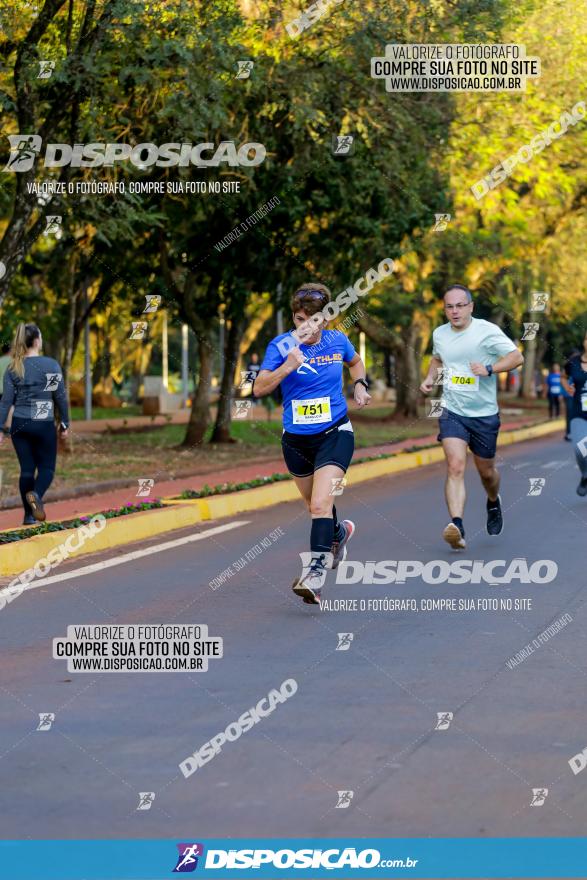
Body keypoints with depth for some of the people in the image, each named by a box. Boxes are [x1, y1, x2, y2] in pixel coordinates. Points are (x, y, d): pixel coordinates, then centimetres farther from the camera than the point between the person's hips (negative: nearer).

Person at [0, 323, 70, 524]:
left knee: (26, 469, 9)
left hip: (20, 424, 3)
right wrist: (65, 423, 7)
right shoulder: (51, 365, -5)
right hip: (44, 425, -3)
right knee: (46, 467, 6)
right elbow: (60, 397, -3)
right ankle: (36, 494, -24)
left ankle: (29, 515, 9)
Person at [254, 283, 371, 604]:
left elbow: (355, 362, 22)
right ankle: (338, 532, 54)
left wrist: (360, 385, 4)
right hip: (296, 440, 2)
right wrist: (288, 365, -34)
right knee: (315, 504, 21)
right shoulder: (281, 345, -11)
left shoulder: (337, 341, -3)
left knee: (320, 505, -20)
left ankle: (316, 572, -20)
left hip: (334, 434, -2)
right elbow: (259, 388, -21)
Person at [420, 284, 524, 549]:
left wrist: (489, 369, -24)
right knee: (455, 466, -19)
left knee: (486, 472, 14)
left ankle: (493, 503, 49)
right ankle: (456, 527, -30)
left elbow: (517, 357, -10)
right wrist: (430, 378, 7)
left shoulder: (487, 331, -10)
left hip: (484, 413, -1)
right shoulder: (439, 334, 5)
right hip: (452, 411, 1)